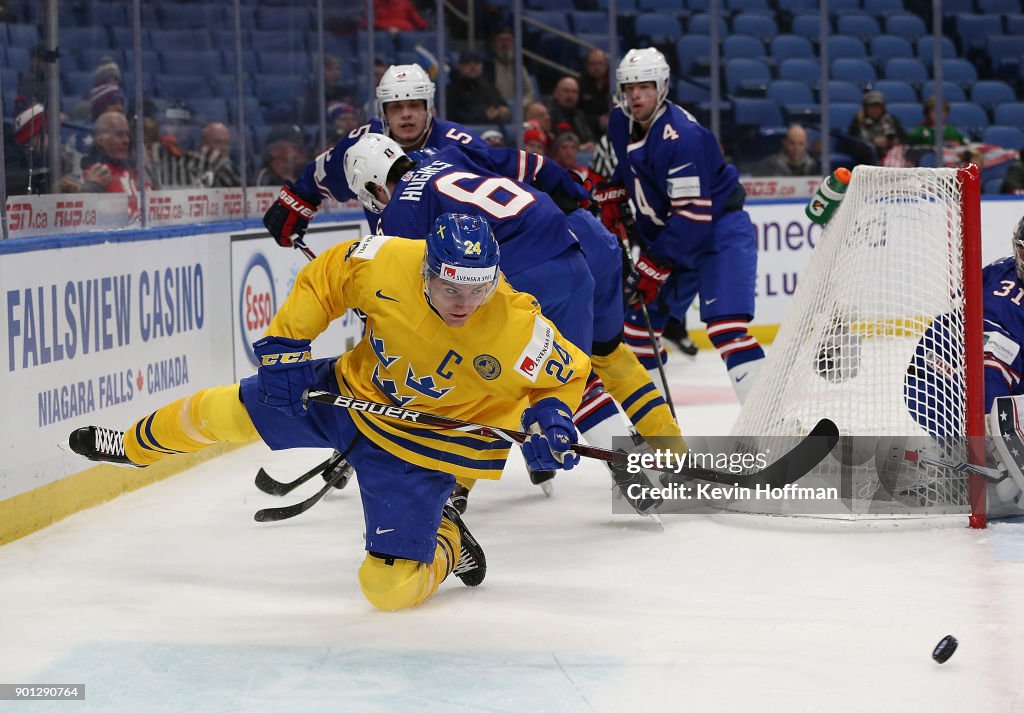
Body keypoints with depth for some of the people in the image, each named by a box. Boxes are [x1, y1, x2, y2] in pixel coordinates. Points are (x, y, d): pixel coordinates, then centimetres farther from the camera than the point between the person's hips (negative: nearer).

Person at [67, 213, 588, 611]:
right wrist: (284, 342, -6)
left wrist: (550, 414, -30)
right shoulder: (386, 263, -26)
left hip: (422, 445, -3)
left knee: (390, 585, -13)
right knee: (228, 411, 12)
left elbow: (568, 373, -12)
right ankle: (135, 445, 45)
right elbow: (324, 277, -5)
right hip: (352, 391, 3)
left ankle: (445, 544, 22)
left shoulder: (517, 329, -31)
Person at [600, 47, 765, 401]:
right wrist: (610, 196, 10)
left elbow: (693, 215, -29)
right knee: (638, 316, 12)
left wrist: (655, 265, -28)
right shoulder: (620, 122, -1)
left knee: (725, 327, -24)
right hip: (666, 231, 9)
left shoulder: (682, 137, -28)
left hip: (719, 229, -9)